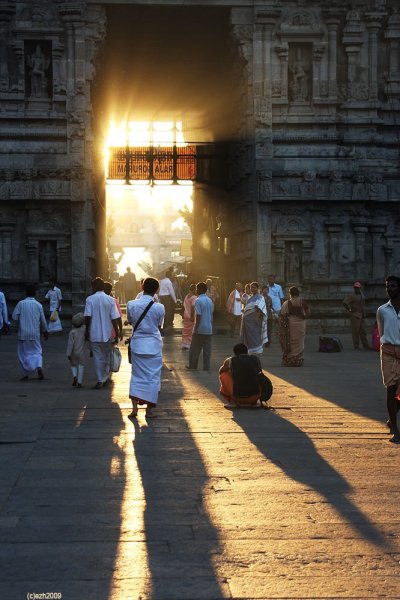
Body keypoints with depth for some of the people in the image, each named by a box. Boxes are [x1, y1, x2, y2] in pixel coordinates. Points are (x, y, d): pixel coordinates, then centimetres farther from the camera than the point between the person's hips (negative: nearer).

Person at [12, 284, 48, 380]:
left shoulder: (21, 303, -5)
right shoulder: (38, 305, -1)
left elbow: (14, 317, -7)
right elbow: (43, 320, 4)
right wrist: (45, 331, 18)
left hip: (23, 333, -1)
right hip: (35, 333, 1)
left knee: (23, 353, 9)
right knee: (37, 351, 13)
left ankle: (26, 374, 8)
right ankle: (39, 366, -13)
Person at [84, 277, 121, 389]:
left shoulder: (90, 299, -8)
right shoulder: (110, 300, -2)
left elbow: (87, 317, -11)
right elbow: (114, 318, -4)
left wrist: (87, 331, 0)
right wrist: (118, 332, 2)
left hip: (94, 334, -2)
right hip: (107, 333, 2)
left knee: (97, 357, 4)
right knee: (106, 356, 18)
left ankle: (100, 381, 1)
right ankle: (106, 378, 25)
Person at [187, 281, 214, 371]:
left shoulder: (198, 301, -13)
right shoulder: (210, 301, 9)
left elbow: (198, 316, -17)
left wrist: (196, 328, -14)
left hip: (200, 329, -6)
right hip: (208, 329, 6)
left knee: (195, 349, 5)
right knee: (207, 349, 6)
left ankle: (193, 366, 9)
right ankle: (206, 367, 5)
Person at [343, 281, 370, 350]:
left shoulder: (361, 295, 13)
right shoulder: (352, 296, -11)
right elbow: (344, 302, -21)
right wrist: (350, 309, -13)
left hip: (361, 316, 7)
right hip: (355, 315, -7)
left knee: (363, 331, 9)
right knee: (355, 331, -5)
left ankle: (365, 345, 14)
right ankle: (356, 346, 0)